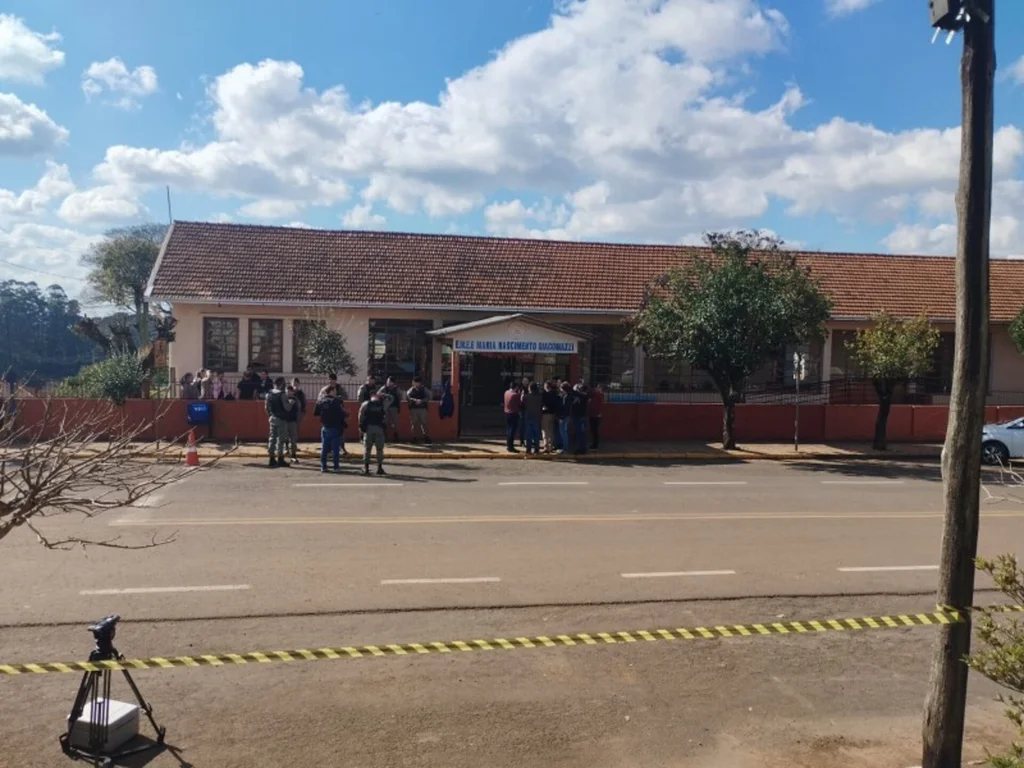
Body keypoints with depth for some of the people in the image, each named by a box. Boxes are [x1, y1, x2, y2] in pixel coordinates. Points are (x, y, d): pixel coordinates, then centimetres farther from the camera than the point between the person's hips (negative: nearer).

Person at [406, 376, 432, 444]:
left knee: (423, 422, -8)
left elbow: (428, 397, 0)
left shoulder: (424, 389, 7)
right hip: (413, 408, 1)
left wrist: (421, 401, -16)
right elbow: (407, 397, -1)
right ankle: (414, 437, 9)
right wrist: (415, 400, -15)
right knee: (414, 423, 2)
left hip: (422, 408, -1)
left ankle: (426, 437, -9)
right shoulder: (411, 390, 8)